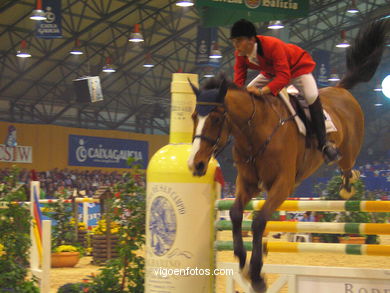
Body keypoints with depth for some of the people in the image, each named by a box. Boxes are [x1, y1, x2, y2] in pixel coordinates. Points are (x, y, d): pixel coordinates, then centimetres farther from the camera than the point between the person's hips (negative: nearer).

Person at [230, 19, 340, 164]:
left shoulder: (273, 45, -41)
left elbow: (284, 77, -48)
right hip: (271, 72, 7)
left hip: (298, 66, -7)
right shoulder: (240, 54, -19)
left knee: (312, 96, -31)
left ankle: (324, 144, -26)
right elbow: (239, 81, -18)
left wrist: (262, 91, -61)